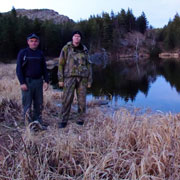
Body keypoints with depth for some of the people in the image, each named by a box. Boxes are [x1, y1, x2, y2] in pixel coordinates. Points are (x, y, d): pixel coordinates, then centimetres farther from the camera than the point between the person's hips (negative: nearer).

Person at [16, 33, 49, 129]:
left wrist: (46, 81, 5)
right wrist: (22, 83, -13)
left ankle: (38, 122, 19)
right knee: (27, 104, -2)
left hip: (38, 81, 4)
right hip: (27, 82, -4)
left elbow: (44, 69, 15)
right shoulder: (23, 53, -2)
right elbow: (19, 68, -5)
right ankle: (29, 124, 6)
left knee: (39, 104, 8)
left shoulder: (40, 54, 11)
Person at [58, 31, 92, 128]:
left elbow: (88, 66, 12)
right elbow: (61, 64, 1)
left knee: (82, 100, 3)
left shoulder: (84, 50, 10)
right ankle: (63, 121, 4)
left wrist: (89, 80, 7)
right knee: (67, 99, -6)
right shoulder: (66, 48, 2)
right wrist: (60, 79, -4)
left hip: (82, 78, 2)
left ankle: (81, 120, 15)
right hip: (70, 77, -2)